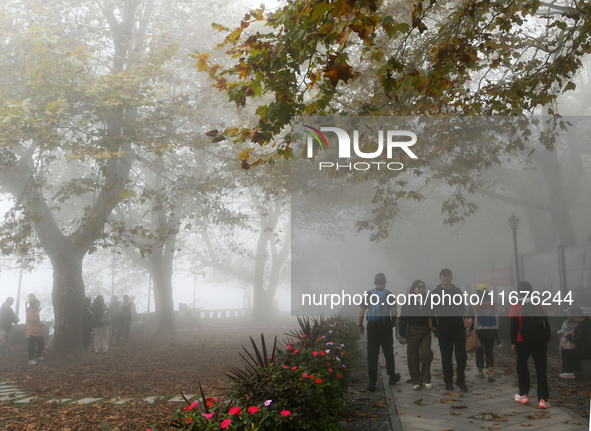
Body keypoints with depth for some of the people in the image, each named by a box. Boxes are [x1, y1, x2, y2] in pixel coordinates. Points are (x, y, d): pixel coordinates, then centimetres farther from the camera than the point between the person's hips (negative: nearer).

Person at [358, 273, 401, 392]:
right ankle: (392, 377, 29)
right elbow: (394, 312, -5)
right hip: (386, 326, 0)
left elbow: (361, 312, -2)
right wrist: (393, 323, 12)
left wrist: (360, 325, 9)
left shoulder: (368, 294, -1)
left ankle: (372, 382, 0)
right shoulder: (389, 295, -3)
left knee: (372, 355, 2)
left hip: (372, 327, 0)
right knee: (388, 352, 15)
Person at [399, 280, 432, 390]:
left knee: (426, 355, -9)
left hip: (425, 332, 1)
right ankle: (416, 382, 11)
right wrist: (402, 333, -4)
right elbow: (402, 319, 2)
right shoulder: (408, 303, 4)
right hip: (413, 332, -1)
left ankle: (426, 380, 5)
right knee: (413, 357, 1)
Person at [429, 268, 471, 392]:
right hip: (443, 329, -2)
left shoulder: (457, 291, 12)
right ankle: (448, 381, 12)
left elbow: (462, 307, 18)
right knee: (446, 356, 3)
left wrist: (467, 318, 1)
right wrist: (431, 324, -8)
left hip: (458, 326, 2)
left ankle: (460, 380, 8)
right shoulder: (435, 293, 4)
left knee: (461, 355, -2)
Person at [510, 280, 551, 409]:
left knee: (522, 365, 16)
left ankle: (523, 395, 20)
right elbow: (546, 323, 6)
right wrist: (547, 340, 12)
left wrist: (513, 343, -3)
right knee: (541, 369, 2)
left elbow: (514, 325, -7)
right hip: (540, 341, 2)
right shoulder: (539, 305, 7)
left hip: (523, 341, -2)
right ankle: (543, 399, -3)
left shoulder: (516, 306, -3)